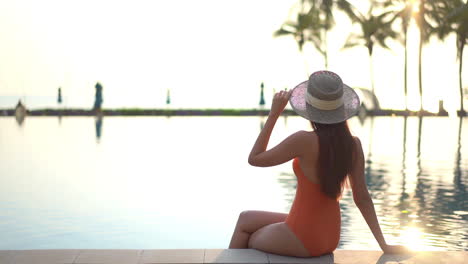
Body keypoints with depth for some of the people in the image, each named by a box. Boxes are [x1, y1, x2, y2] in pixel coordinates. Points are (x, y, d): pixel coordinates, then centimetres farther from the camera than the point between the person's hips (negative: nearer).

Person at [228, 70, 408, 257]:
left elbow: (254, 159, -14)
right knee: (246, 218, 26)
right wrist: (383, 245, 5)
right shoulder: (354, 144, -6)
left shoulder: (305, 141, -25)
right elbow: (362, 198, -3)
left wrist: (274, 114, -13)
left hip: (303, 239, -6)